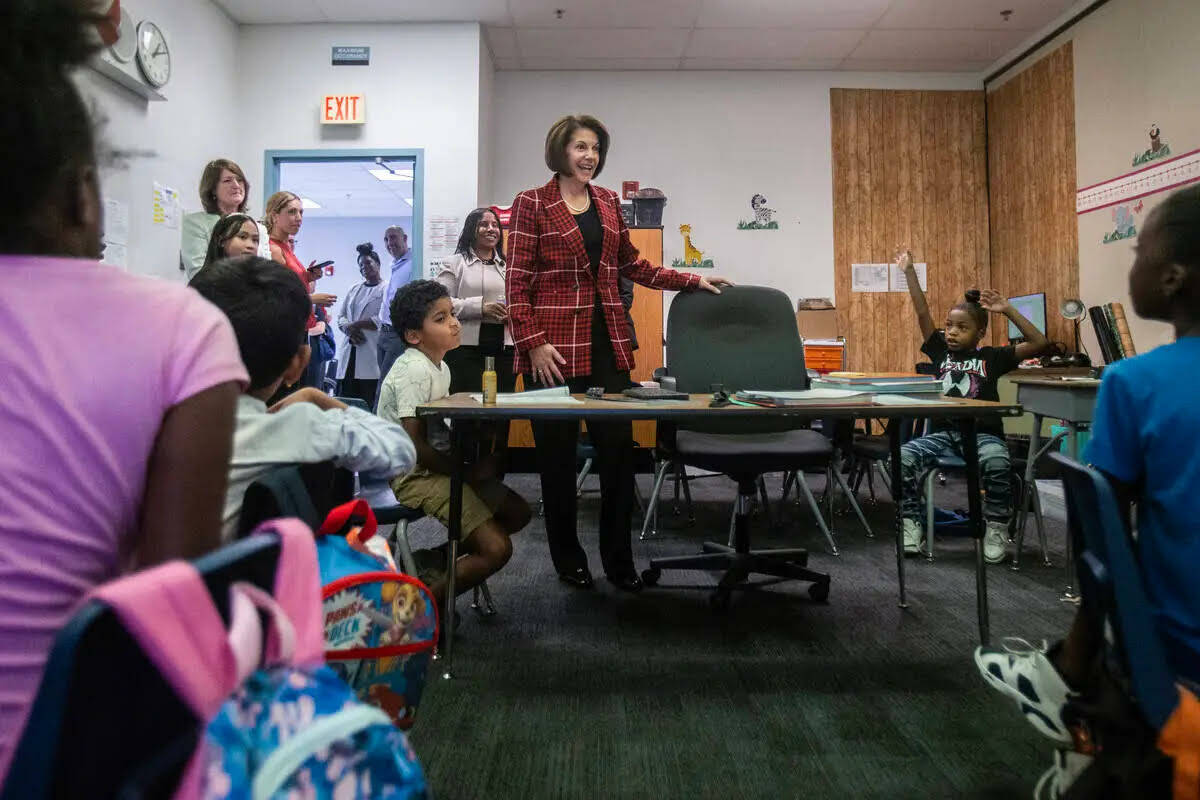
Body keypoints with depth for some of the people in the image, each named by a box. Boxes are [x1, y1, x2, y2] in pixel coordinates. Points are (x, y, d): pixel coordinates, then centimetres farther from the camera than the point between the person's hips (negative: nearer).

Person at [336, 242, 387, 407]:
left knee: (368, 404, -7)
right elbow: (341, 316, 18)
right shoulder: (354, 290, 23)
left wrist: (357, 324, -6)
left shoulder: (386, 289, 1)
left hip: (371, 352, -6)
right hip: (349, 352, 6)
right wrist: (349, 329, -3)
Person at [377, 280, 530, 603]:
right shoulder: (413, 371, -19)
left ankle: (439, 558, 13)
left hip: (438, 466, 10)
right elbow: (414, 446, -23)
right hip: (415, 475, -10)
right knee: (497, 549, -17)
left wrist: (475, 462, -1)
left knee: (517, 512, 11)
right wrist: (466, 471, -15)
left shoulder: (440, 366, 10)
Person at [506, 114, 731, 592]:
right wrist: (534, 343, -13)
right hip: (555, 346, -4)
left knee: (618, 449, 3)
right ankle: (568, 559, 21)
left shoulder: (608, 202, 15)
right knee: (558, 454, 4)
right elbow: (517, 282, -4)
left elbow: (632, 265, 22)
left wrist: (692, 281, 16)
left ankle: (619, 561, 16)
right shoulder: (532, 204, 0)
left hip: (607, 342, 5)